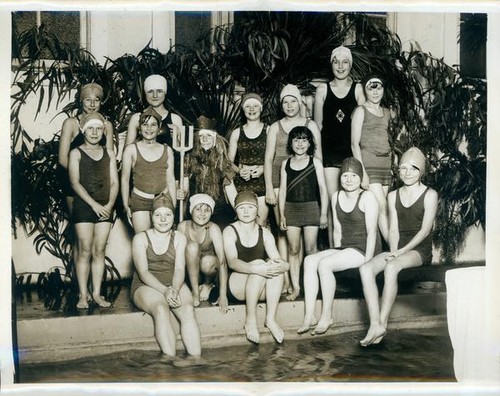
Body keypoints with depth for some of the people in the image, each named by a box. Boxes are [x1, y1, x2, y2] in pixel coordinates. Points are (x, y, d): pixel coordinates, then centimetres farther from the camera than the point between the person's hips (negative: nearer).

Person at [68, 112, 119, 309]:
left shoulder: (109, 154, 13)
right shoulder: (76, 153, 3)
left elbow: (114, 182, 8)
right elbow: (75, 183, -6)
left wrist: (110, 204, -8)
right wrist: (94, 204, -14)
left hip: (105, 207, 3)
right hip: (84, 205, -3)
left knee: (99, 251, 4)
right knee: (85, 251, -3)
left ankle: (97, 293, 8)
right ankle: (83, 295, 3)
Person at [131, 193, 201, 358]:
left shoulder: (179, 238, 10)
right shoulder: (140, 238, 2)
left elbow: (179, 269, -3)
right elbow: (143, 272, -10)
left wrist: (175, 290, -25)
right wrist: (164, 290, -26)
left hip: (174, 284, 2)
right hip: (145, 286, -2)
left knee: (188, 309, -30)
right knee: (161, 309, -35)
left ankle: (196, 359, -37)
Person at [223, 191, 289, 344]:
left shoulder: (264, 233, 8)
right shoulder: (230, 231, -4)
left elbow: (278, 259, -5)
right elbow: (232, 262, -21)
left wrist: (282, 265, -32)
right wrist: (254, 268, -40)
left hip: (261, 289, 4)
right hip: (236, 284, -4)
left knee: (275, 264, -25)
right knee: (259, 263, -31)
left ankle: (271, 318, -24)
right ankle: (250, 320, -23)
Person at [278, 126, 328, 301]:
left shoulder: (315, 162, 2)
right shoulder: (286, 164, 8)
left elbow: (322, 188, 0)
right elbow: (282, 190, 8)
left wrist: (324, 213, -5)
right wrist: (281, 215, 3)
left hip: (311, 208, -2)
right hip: (291, 209, 2)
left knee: (311, 249, -2)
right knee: (293, 249, 3)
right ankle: (295, 287, 8)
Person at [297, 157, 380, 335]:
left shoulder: (367, 197, -8)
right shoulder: (336, 197, 12)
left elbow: (371, 231, -12)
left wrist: (367, 261, -18)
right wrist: (337, 253, 3)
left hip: (364, 249, -7)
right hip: (344, 248, 7)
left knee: (324, 264, -27)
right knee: (309, 260, -15)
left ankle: (326, 317, -16)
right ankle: (309, 316, -18)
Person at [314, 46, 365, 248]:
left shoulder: (358, 89, 7)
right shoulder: (323, 89, 8)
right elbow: (317, 124, 9)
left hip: (351, 150, 0)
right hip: (329, 151, 0)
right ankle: (333, 250, 6)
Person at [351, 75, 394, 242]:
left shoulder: (386, 112, 17)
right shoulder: (361, 111, 0)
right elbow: (354, 144, -6)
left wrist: (391, 166, 11)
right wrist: (362, 172, -14)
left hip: (385, 165, 6)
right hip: (369, 164, -6)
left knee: (375, 211, 2)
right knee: (382, 207, -12)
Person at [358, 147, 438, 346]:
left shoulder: (429, 195, 1)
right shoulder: (393, 196, 15)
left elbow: (425, 230, -7)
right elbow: (393, 229, 9)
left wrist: (401, 251, -16)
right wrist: (393, 251, -10)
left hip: (420, 249, -5)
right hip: (398, 248, 5)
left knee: (391, 267, -36)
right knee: (365, 268, -24)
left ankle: (382, 323, -29)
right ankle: (375, 324, -32)